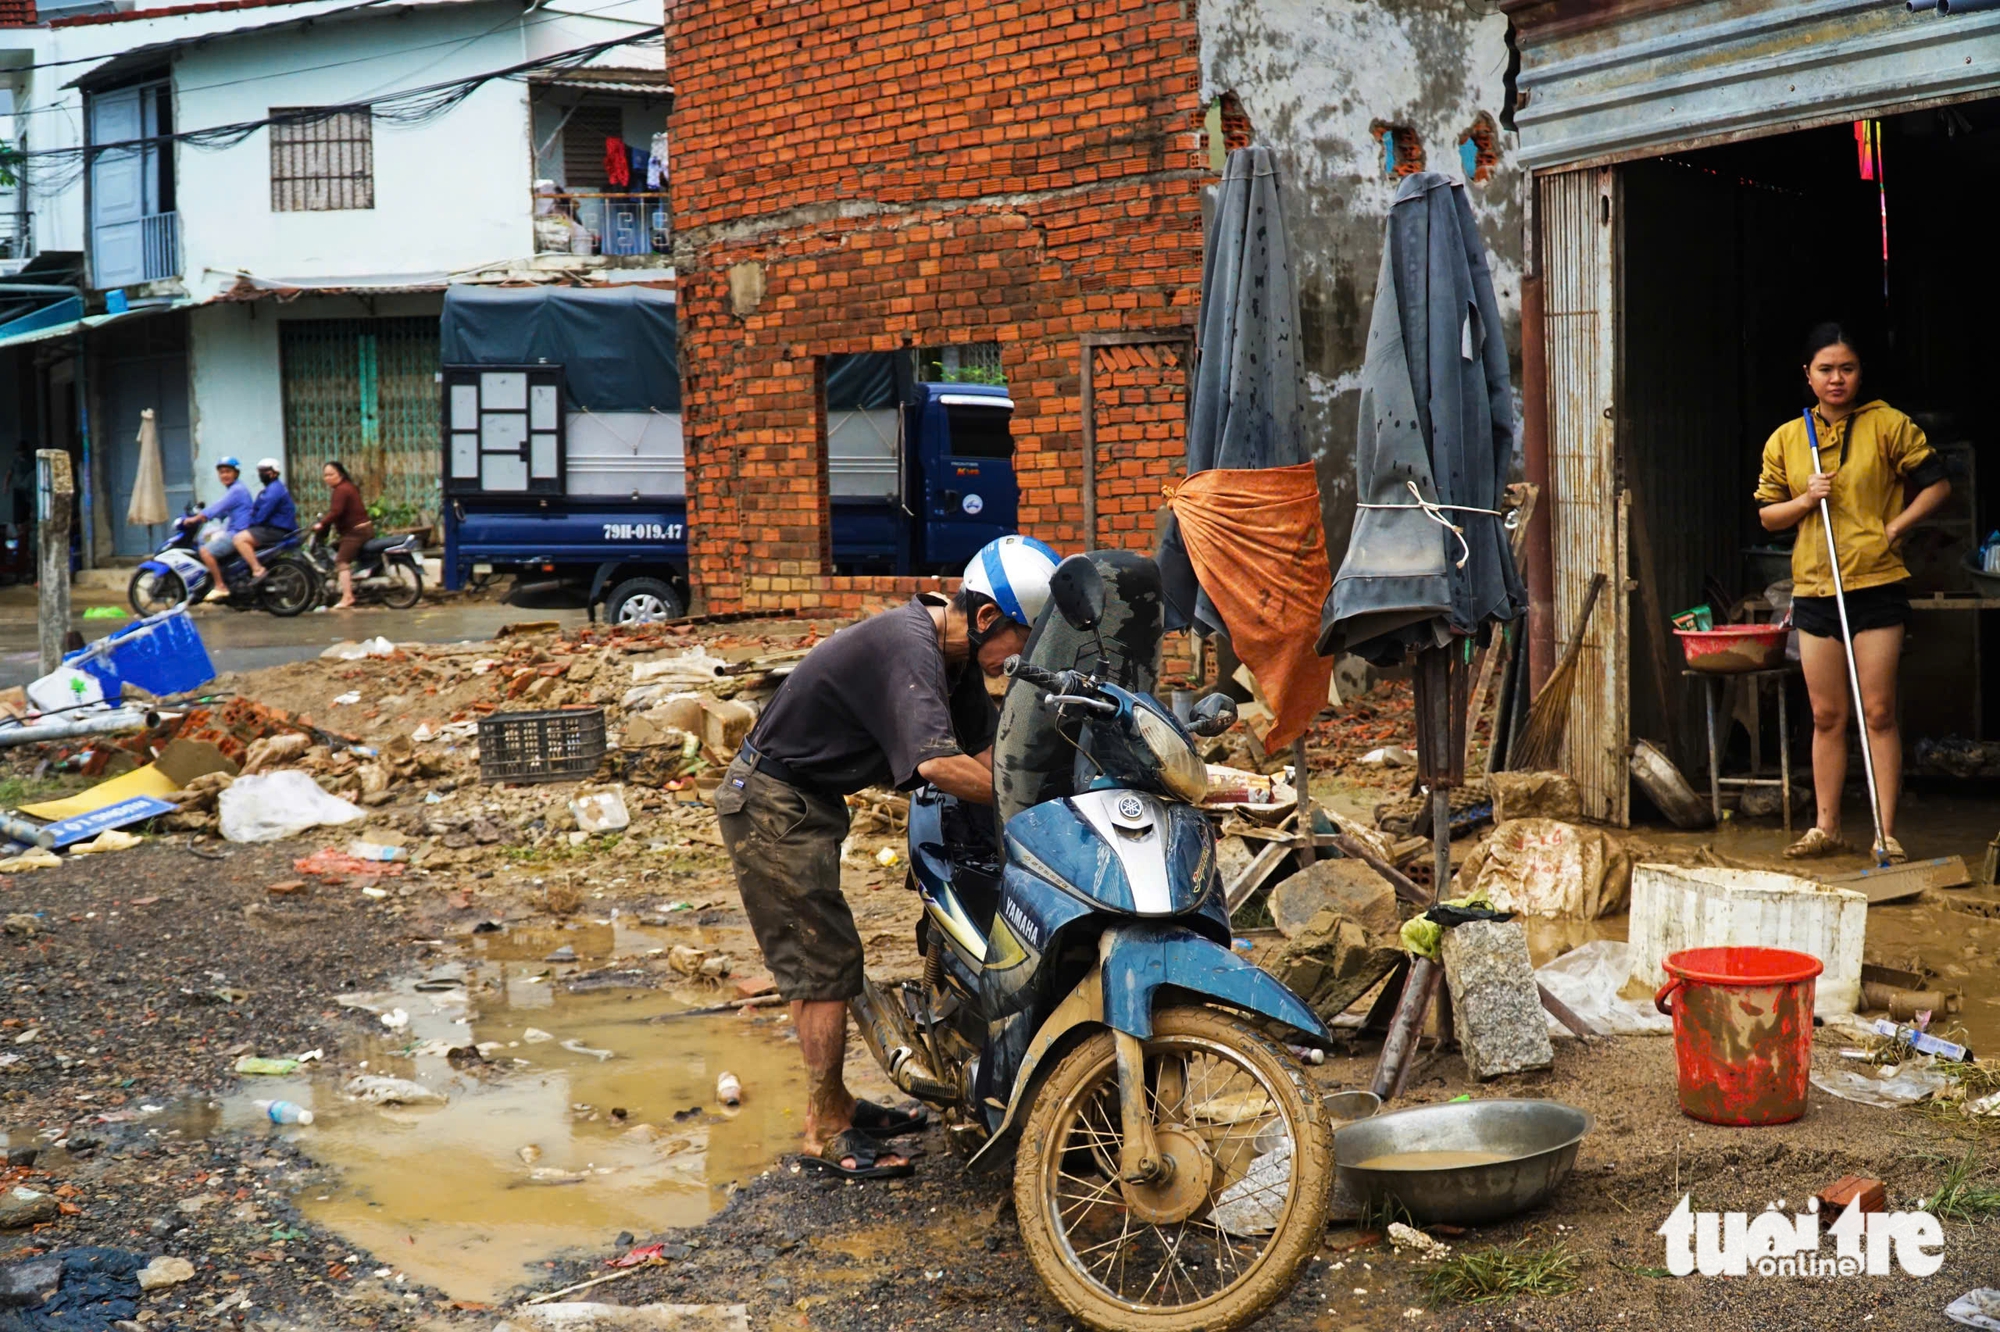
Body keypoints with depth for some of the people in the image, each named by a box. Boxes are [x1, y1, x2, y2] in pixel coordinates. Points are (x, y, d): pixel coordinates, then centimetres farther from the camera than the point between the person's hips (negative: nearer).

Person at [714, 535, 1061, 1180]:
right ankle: (825, 1133, 2)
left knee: (817, 960, 17)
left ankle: (833, 1103, 29)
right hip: (774, 804, -10)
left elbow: (981, 747, 3)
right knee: (826, 961, -7)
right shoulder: (908, 648, -28)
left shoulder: (955, 650, 3)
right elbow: (938, 763, -40)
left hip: (806, 803, 10)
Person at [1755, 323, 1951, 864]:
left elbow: (1937, 483, 2)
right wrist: (1805, 501, -6)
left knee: (1878, 714, -3)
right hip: (1814, 591, 3)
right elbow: (1767, 514, 13)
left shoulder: (1888, 425, -1)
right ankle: (1826, 828, 17)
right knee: (1826, 716, 9)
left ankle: (1887, 834, 2)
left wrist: (1895, 527, -8)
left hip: (1877, 587, -3)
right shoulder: (1785, 440, 8)